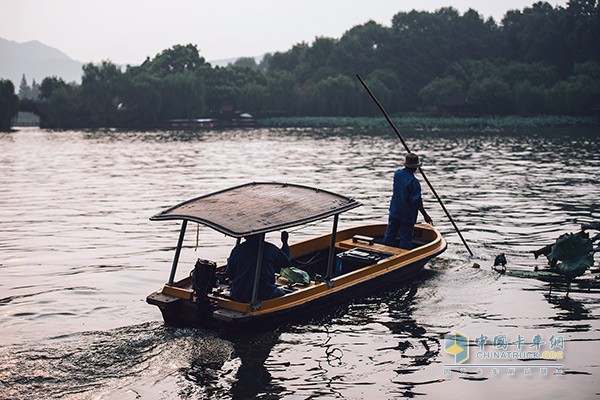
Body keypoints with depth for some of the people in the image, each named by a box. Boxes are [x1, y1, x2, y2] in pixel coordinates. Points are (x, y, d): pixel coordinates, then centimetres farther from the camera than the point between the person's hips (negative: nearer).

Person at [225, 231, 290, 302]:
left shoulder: (237, 250, -5)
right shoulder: (270, 249, -8)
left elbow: (229, 274, 1)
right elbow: (286, 262, 10)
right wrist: (285, 243, 25)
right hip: (264, 295, -1)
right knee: (281, 291, 27)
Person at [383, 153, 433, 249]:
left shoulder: (397, 173, -4)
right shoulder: (414, 181, -23)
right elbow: (416, 202, -21)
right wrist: (425, 215, -12)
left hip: (394, 212, 6)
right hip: (407, 214, -6)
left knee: (390, 235, 17)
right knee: (406, 238, 4)